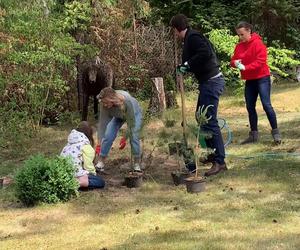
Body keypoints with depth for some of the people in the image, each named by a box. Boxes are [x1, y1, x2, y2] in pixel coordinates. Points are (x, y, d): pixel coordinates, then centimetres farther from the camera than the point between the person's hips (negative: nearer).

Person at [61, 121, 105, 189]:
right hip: (74, 174, -8)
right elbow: (88, 166, -6)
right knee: (101, 182, 3)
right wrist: (94, 174, 14)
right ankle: (77, 183, -15)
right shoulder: (86, 146, -6)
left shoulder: (70, 144, 16)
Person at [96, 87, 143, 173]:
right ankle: (101, 163, -2)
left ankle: (137, 164, -2)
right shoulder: (104, 104, -33)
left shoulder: (127, 101, -44)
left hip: (134, 113, -3)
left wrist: (124, 139, -28)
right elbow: (102, 122, -27)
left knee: (134, 137, -16)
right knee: (108, 136, -10)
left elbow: (131, 122, -34)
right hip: (118, 116, 3)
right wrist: (100, 142, -28)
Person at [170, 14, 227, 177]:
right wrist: (185, 67, 11)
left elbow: (205, 53, -30)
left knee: (209, 121, -10)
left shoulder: (192, 37, -14)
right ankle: (212, 152, 31)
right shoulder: (191, 38, 17)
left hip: (211, 82, -11)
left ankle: (220, 162, -8)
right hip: (208, 82, 11)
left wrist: (188, 64, -21)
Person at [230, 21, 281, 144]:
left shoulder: (258, 43, -13)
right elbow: (233, 60, 9)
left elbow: (260, 61, -20)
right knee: (250, 107, 8)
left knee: (266, 105, -12)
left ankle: (275, 132, -4)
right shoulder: (239, 46, 7)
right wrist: (235, 63, -15)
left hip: (262, 78, -7)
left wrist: (245, 67, -29)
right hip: (249, 80, 7)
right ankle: (254, 134, 15)